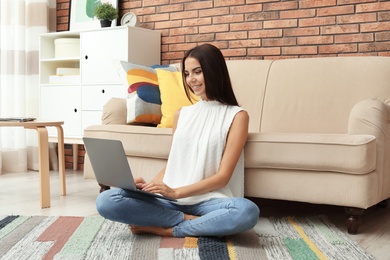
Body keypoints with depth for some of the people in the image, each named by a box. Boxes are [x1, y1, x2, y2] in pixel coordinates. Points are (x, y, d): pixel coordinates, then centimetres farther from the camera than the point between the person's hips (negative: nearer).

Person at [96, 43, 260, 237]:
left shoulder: (237, 116, 2)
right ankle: (188, 221, -14)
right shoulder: (181, 114, 18)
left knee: (247, 211, -38)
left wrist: (176, 192, -16)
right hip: (171, 199, 3)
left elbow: (223, 176, -5)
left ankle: (164, 229, -20)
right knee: (106, 201, -21)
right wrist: (150, 186, -4)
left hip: (209, 201, -3)